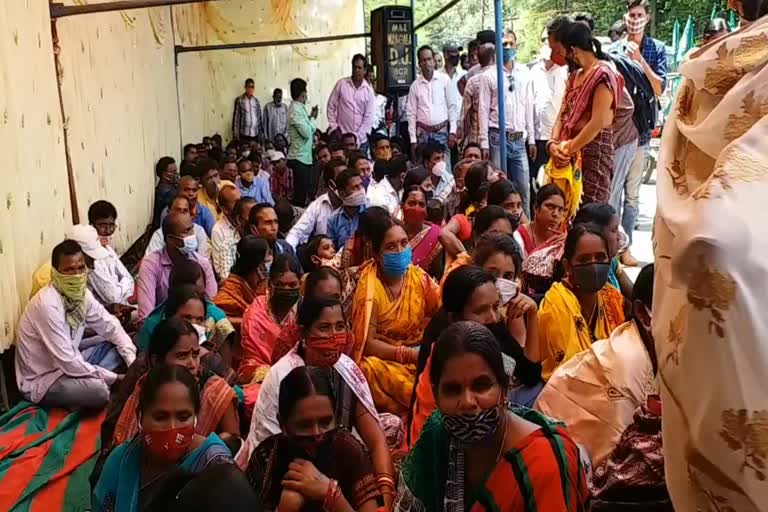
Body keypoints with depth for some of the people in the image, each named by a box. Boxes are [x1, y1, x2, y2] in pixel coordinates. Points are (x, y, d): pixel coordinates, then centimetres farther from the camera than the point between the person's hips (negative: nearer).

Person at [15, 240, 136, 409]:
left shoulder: (81, 293, -5)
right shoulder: (48, 305, -29)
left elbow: (110, 326, 4)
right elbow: (68, 363, -30)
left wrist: (133, 362, -12)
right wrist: (114, 378, -23)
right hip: (41, 380, -8)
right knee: (97, 389, -33)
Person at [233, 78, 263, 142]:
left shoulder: (256, 100, 9)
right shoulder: (239, 100, -3)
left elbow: (259, 116, 13)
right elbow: (236, 117, -4)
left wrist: (261, 132, 9)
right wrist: (235, 135, -8)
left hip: (255, 134, 4)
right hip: (244, 134, -4)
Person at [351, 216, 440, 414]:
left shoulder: (417, 276, 2)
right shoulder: (370, 285, -13)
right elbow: (367, 343, -16)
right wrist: (410, 354, -25)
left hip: (418, 355, 4)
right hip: (384, 359, -4)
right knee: (371, 368, -36)